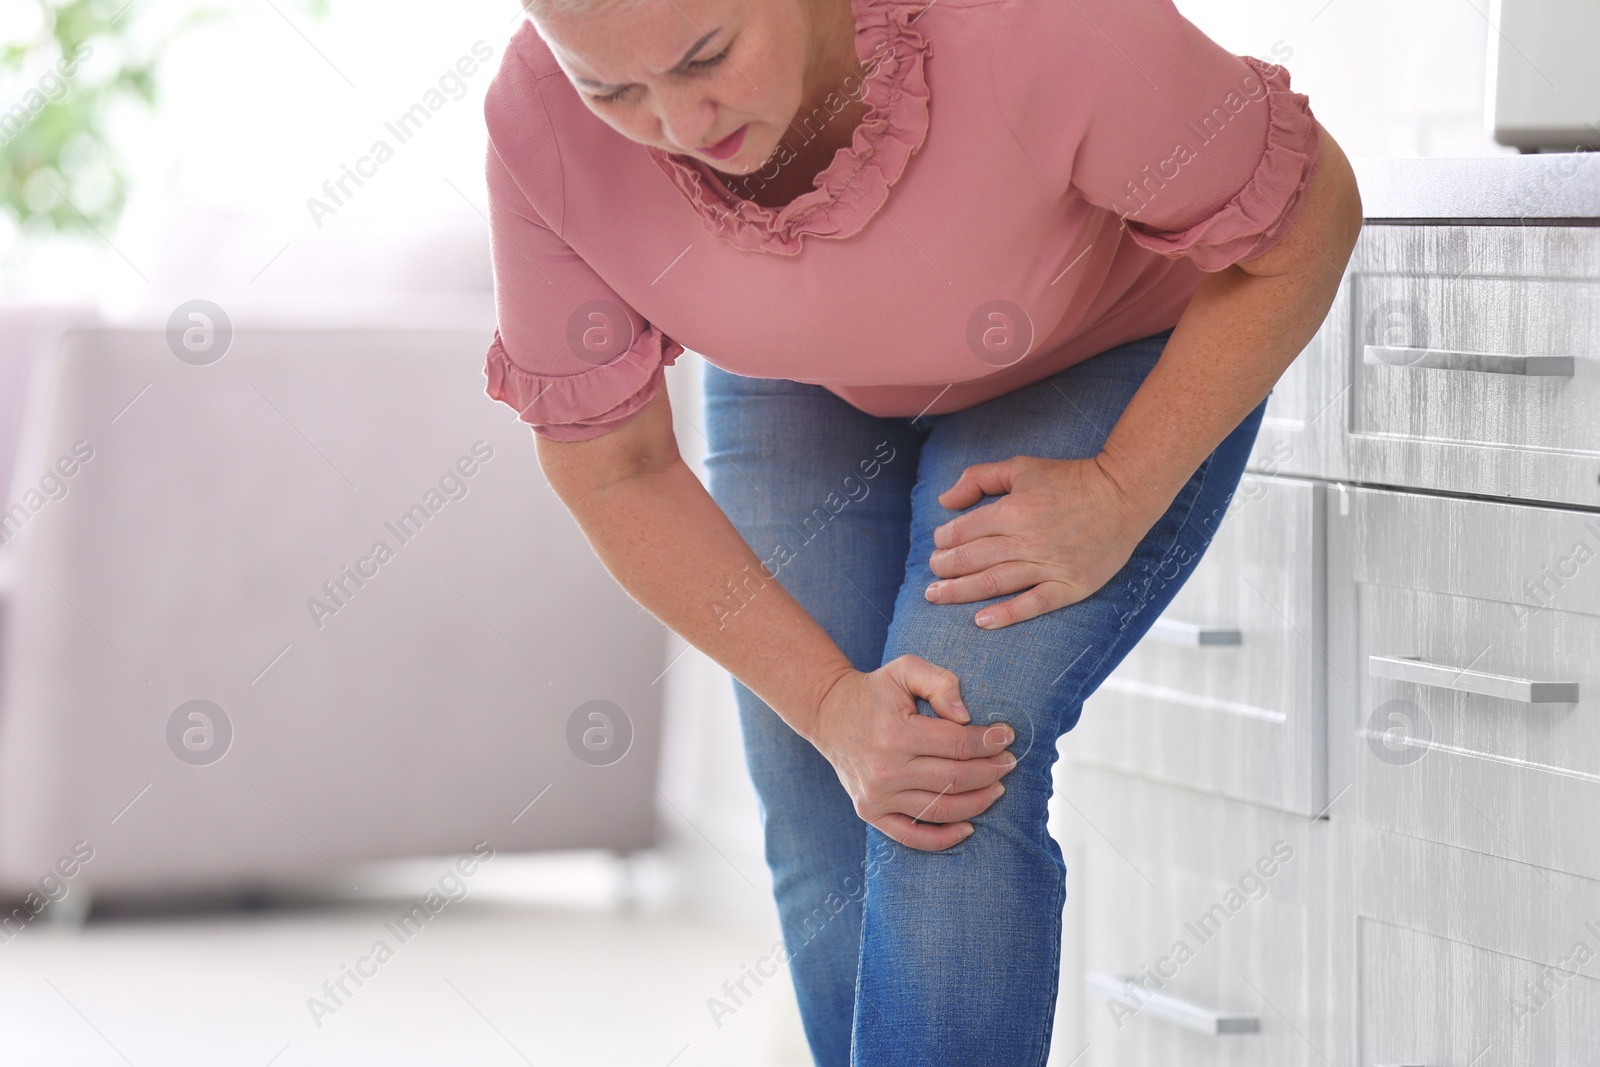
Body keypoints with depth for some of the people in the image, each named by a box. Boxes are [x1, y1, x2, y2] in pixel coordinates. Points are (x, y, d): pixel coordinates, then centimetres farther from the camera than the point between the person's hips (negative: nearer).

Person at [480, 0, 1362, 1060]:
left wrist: (1116, 499, -23)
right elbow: (611, 468, -15)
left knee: (961, 741, -25)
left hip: (1111, 367, -3)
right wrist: (827, 703, -22)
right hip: (813, 392, 3)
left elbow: (1310, 217, -22)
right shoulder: (539, 127, -30)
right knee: (826, 855, -6)